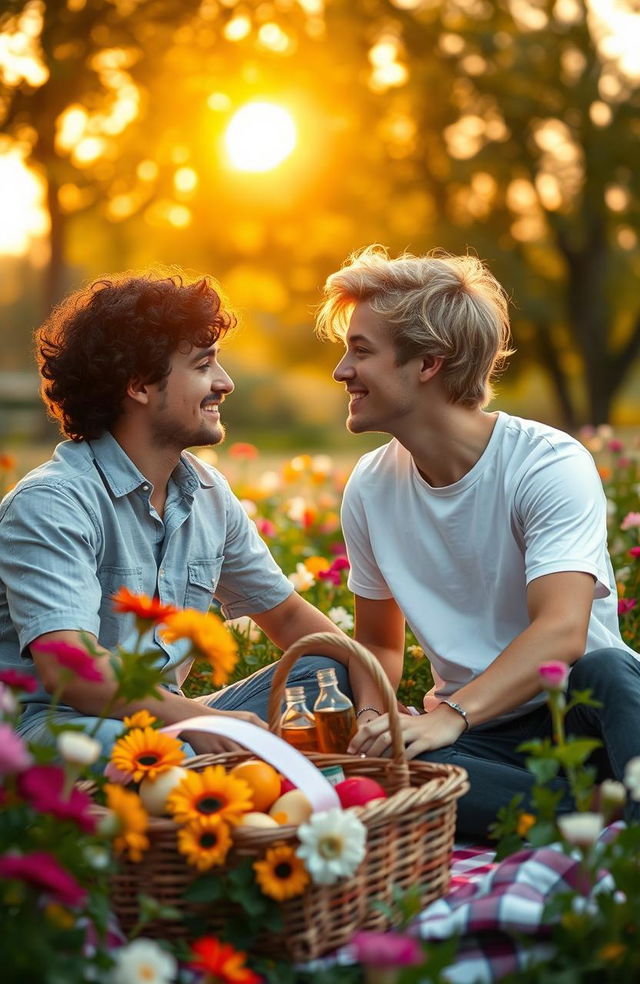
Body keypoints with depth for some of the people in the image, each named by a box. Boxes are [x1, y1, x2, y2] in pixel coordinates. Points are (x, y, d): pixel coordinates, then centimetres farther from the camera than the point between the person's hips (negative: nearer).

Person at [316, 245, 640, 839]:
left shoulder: (551, 466, -14)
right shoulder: (370, 489, 3)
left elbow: (562, 632, -28)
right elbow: (378, 641, 15)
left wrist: (451, 716, -42)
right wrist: (372, 718, -8)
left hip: (580, 711, -3)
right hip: (476, 740, 4)